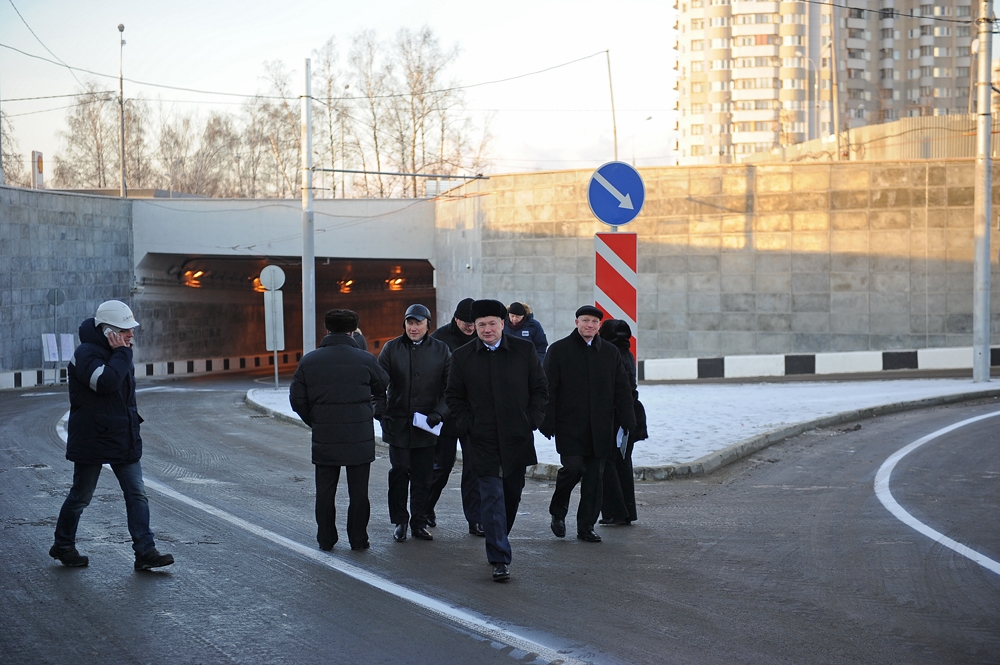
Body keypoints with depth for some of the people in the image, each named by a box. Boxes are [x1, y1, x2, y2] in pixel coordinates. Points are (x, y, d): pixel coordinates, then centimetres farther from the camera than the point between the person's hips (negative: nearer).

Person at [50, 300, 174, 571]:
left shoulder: (116, 354, 12)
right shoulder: (86, 354, -15)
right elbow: (106, 382, -32)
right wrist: (121, 353, -22)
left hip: (123, 440, 8)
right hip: (91, 441, -8)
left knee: (137, 494, -1)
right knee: (81, 496, 7)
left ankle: (145, 552, -3)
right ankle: (63, 546, 25)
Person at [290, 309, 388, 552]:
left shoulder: (309, 361, -1)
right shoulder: (365, 360, -5)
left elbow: (297, 400, 2)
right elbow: (384, 392, 6)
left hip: (324, 439, 1)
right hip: (360, 438, -1)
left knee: (325, 490, 10)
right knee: (358, 491, 7)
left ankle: (326, 540, 13)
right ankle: (358, 539, 11)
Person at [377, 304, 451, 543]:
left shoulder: (440, 350, 4)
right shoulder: (392, 348, 3)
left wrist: (439, 412, -10)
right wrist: (381, 413, -10)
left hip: (427, 425, 0)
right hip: (398, 423, 0)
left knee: (423, 477, 5)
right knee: (399, 473, 2)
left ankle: (419, 522, 16)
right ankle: (399, 521, 14)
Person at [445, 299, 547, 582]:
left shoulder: (524, 350, 2)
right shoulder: (462, 357, 1)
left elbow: (539, 389, 8)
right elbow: (454, 397, 7)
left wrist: (532, 421, -2)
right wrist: (468, 426, -4)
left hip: (517, 439, 2)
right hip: (482, 441, -2)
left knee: (512, 493, 13)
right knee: (492, 497, -7)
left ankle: (498, 544, 34)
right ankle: (500, 559, -6)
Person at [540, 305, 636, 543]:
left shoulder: (611, 353, 12)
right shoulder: (558, 350, 2)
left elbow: (622, 390, 13)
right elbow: (548, 389, -2)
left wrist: (628, 423, 5)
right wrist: (547, 423, -10)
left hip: (600, 429, 4)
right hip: (569, 426, -3)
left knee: (595, 476, 3)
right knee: (573, 468, -13)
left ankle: (586, 527, 12)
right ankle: (558, 512, 13)